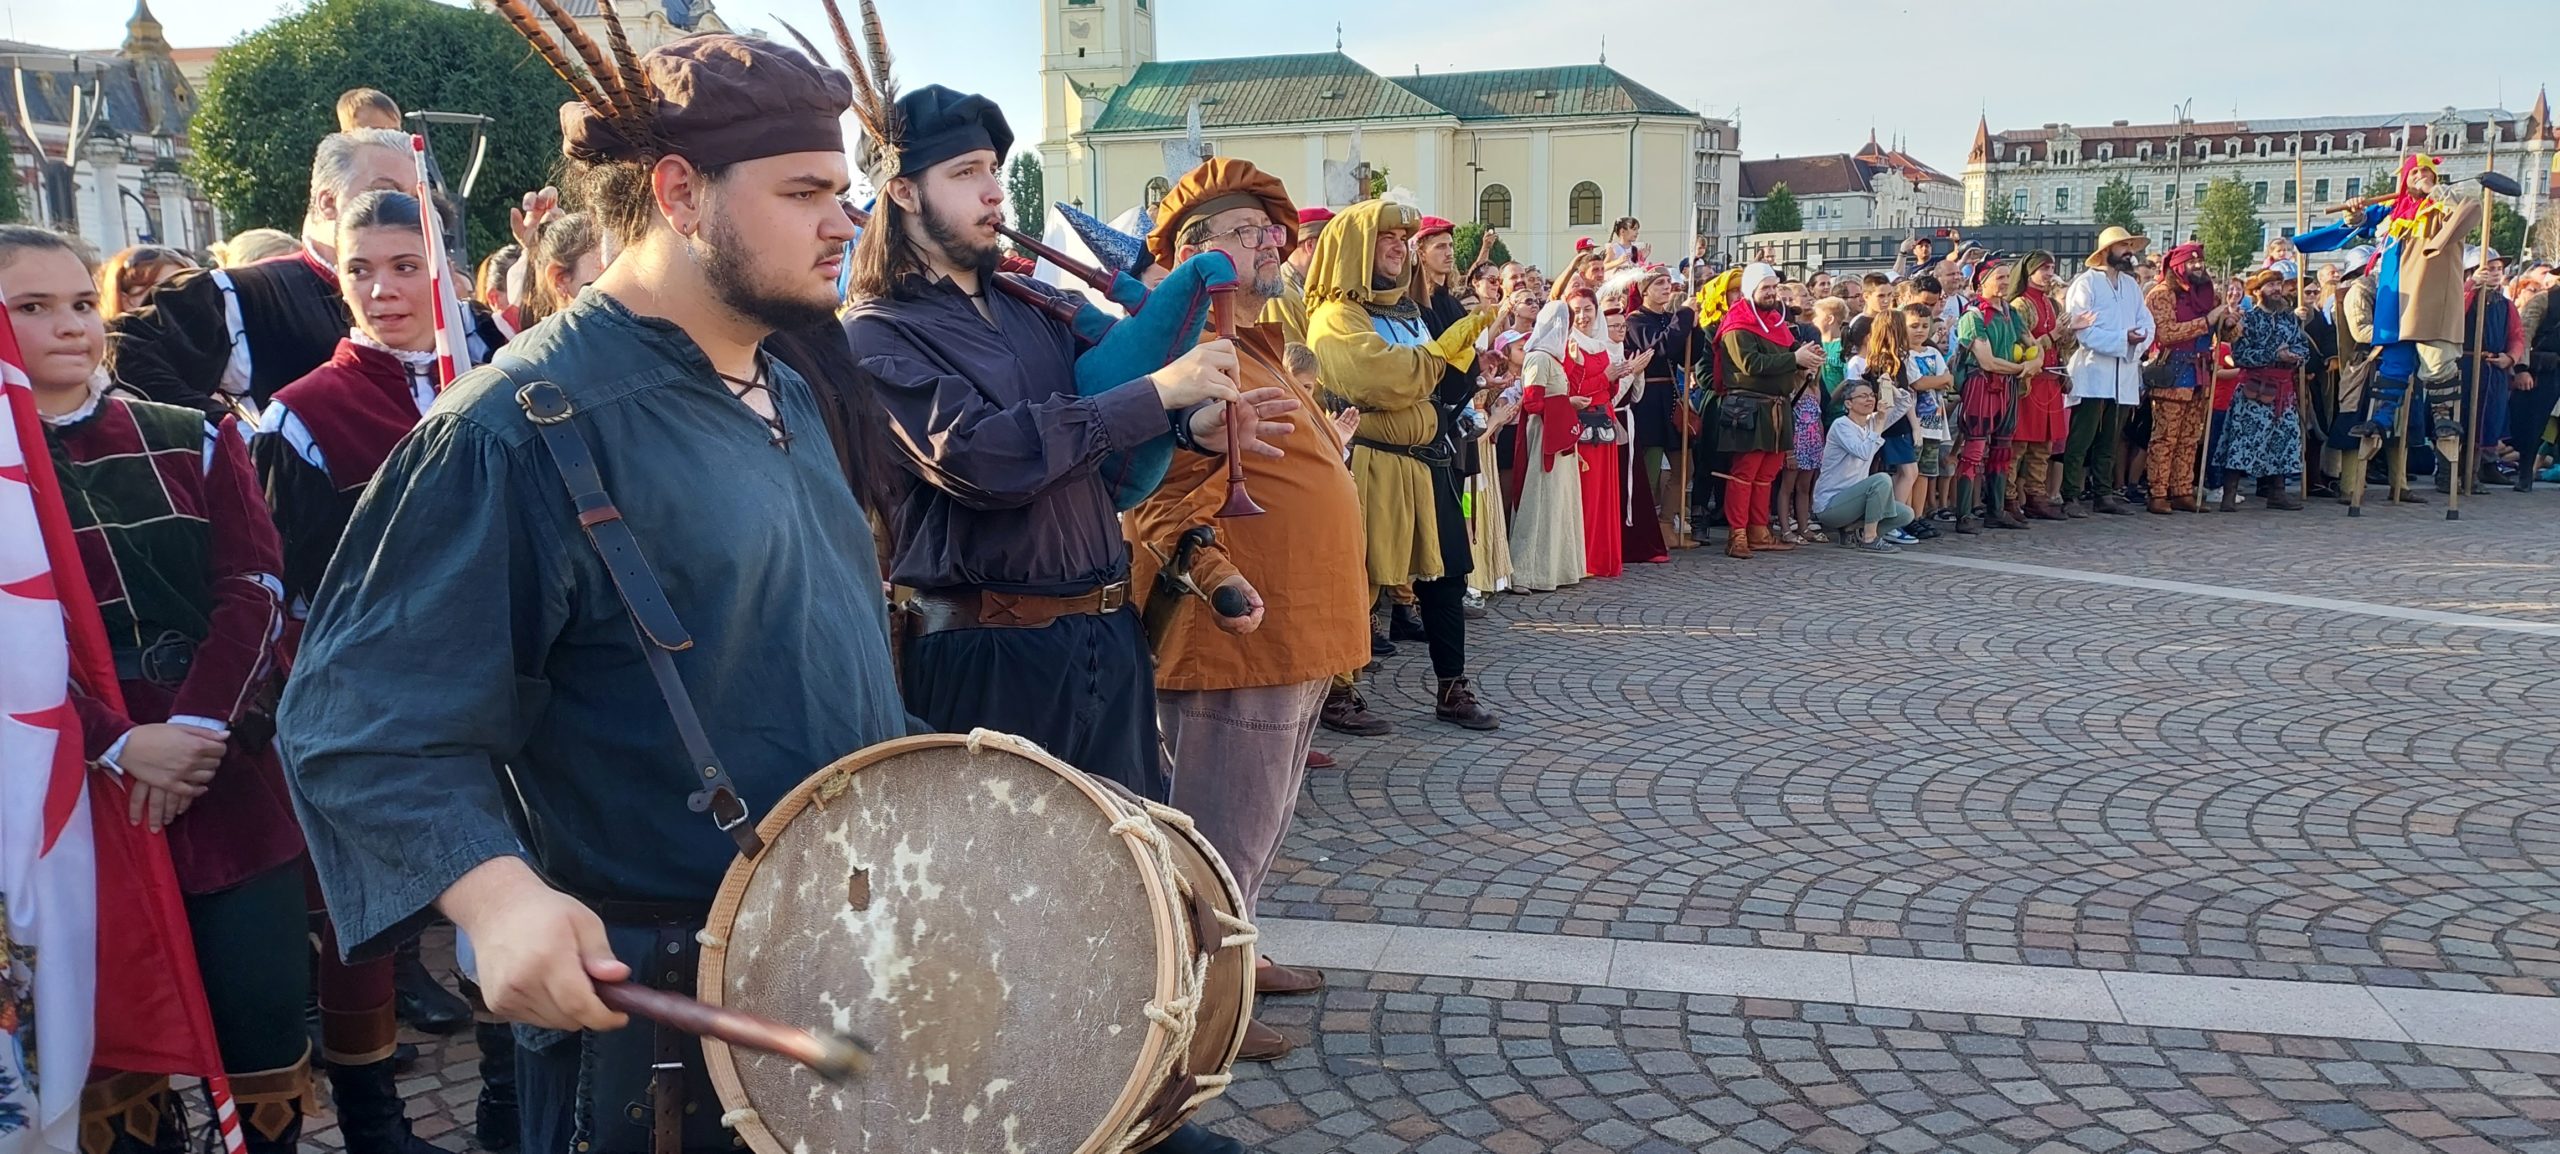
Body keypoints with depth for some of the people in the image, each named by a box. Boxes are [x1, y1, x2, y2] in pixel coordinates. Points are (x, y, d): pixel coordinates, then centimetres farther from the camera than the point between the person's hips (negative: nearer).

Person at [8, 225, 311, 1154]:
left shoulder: (192, 443, 10)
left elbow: (254, 593, 1)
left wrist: (194, 729, -12)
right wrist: (120, 745, -17)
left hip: (226, 779, 2)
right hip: (77, 793, -1)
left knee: (262, 1013, 4)